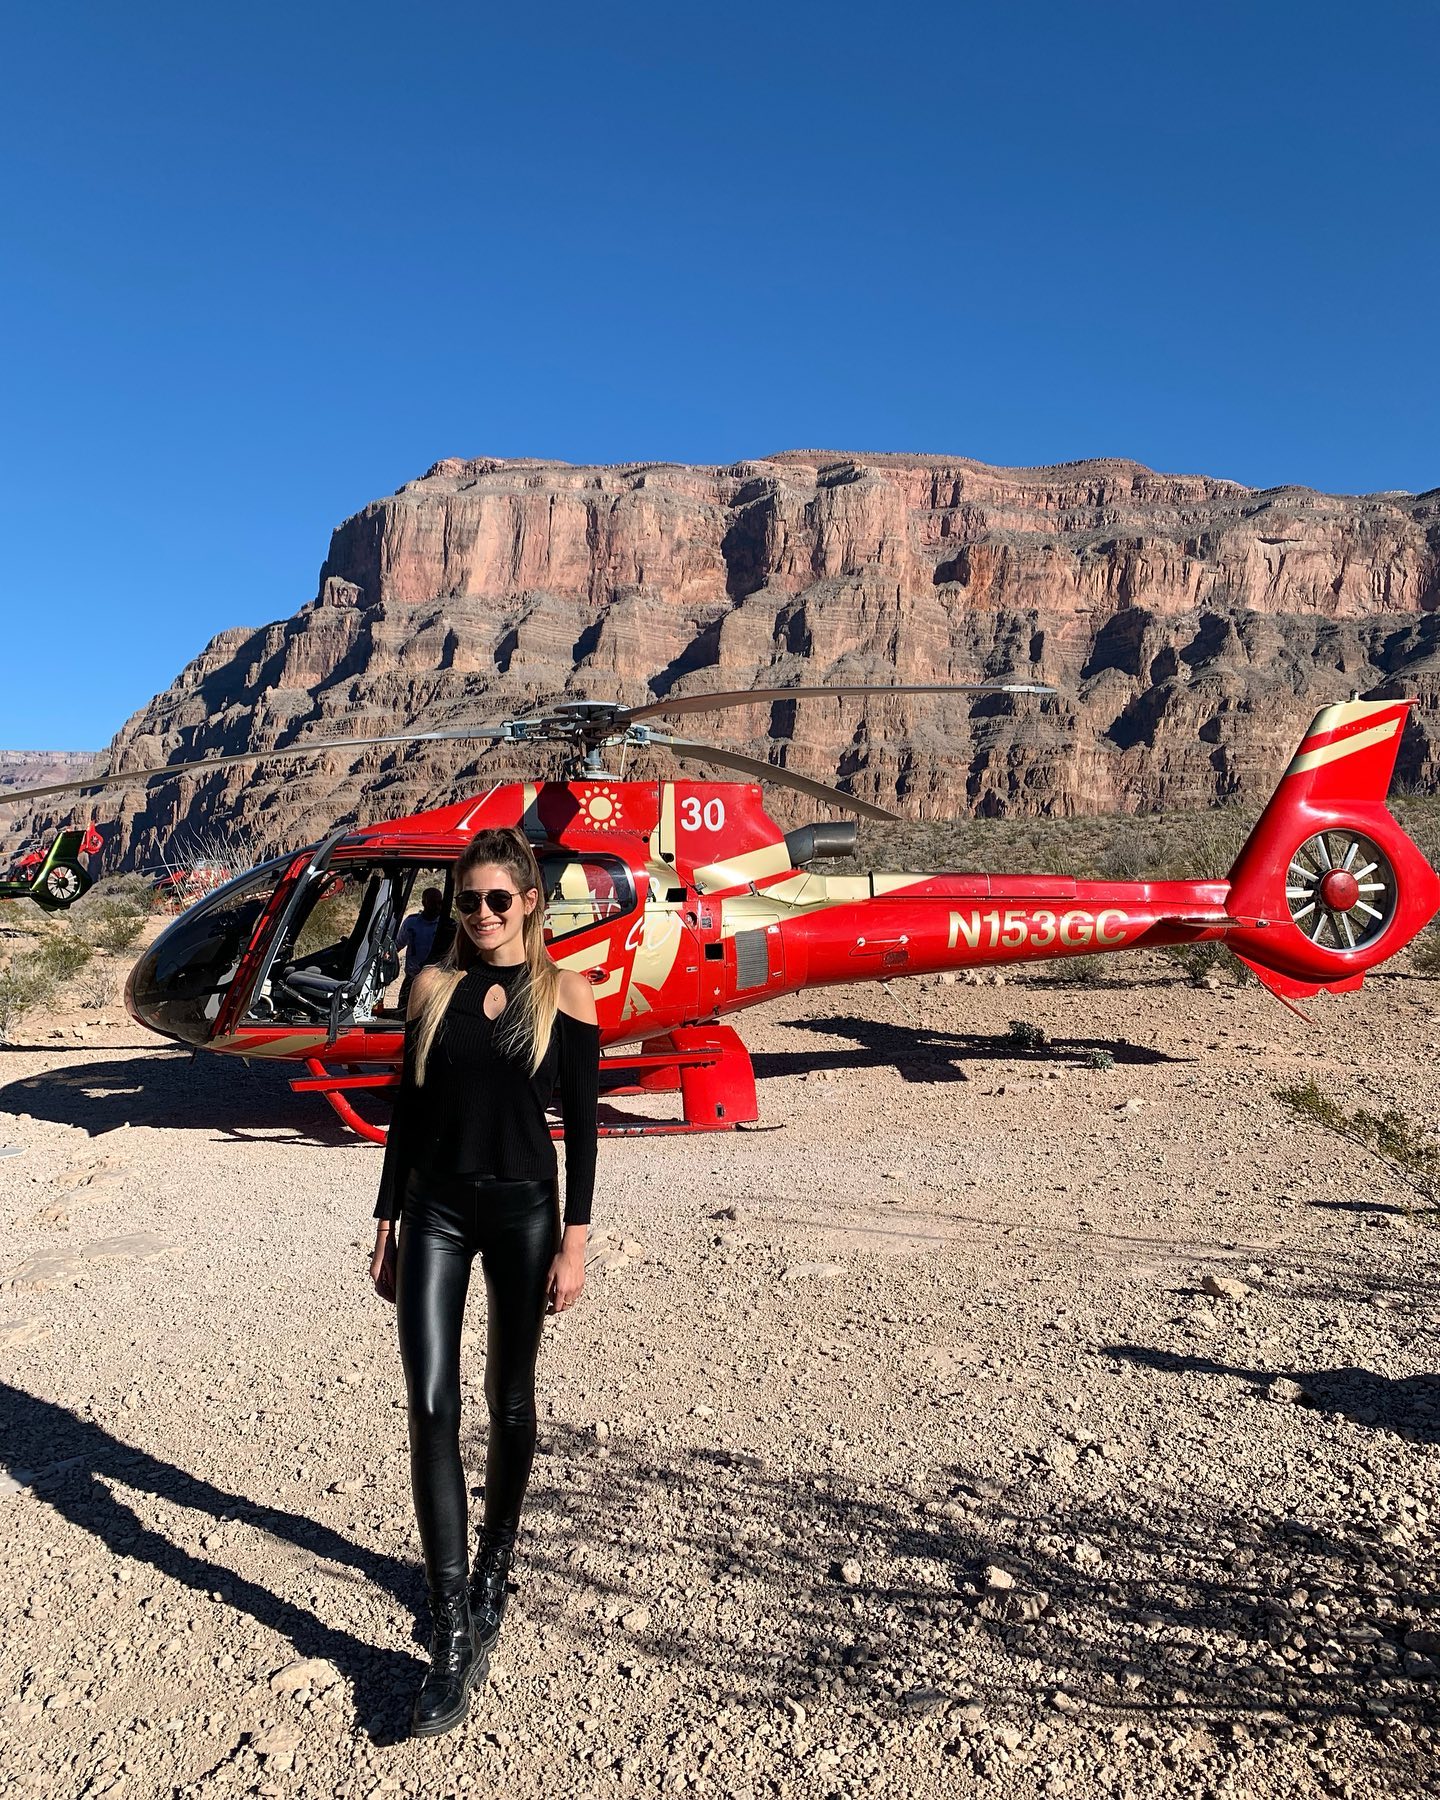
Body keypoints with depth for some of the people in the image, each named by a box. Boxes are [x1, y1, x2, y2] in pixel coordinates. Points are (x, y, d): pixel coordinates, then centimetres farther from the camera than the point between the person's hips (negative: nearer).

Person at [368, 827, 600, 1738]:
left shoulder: (565, 991, -3)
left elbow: (582, 1124, -4)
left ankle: (495, 1570, 35)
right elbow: (408, 1109, 8)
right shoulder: (436, 985, 5)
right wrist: (387, 1226, 7)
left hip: (523, 1211, -2)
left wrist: (574, 1242, -8)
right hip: (436, 1209, 2)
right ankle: (453, 1635, 2)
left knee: (510, 1400, 12)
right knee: (432, 1407, -6)